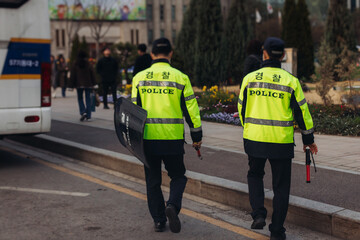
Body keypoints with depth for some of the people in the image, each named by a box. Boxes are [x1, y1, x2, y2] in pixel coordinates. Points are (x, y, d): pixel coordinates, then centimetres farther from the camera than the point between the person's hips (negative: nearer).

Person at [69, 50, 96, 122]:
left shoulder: (75, 65, -1)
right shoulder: (88, 65, 2)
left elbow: (72, 76, 1)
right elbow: (92, 75, 5)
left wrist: (72, 85, 5)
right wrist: (93, 84, 11)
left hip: (79, 85, -1)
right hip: (88, 84, 1)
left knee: (80, 98, 11)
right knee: (88, 99, 4)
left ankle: (83, 112, -12)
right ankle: (88, 116, 1)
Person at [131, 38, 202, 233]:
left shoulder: (140, 78, 2)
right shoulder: (180, 78, -3)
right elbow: (190, 109, -2)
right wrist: (197, 136, 6)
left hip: (148, 137, 2)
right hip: (173, 138, -1)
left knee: (153, 180, 13)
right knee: (178, 176, 15)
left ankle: (158, 220, 15)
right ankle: (173, 205, -10)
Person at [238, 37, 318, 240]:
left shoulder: (250, 78, 0)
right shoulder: (291, 81, -4)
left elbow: (242, 108, 7)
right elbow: (302, 111, -2)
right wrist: (309, 139, 10)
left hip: (254, 138, 1)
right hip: (281, 141, -1)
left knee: (255, 174, 25)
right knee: (281, 185, 11)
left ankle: (259, 214, 8)